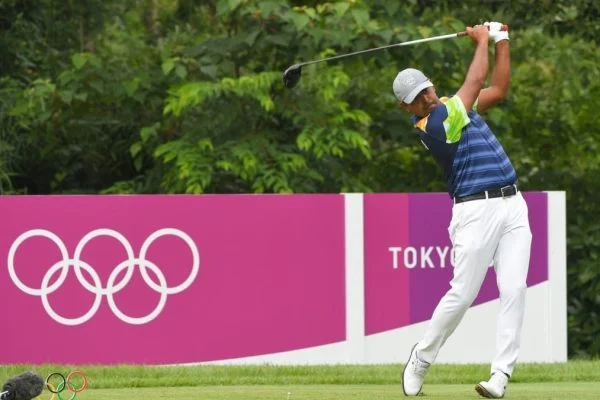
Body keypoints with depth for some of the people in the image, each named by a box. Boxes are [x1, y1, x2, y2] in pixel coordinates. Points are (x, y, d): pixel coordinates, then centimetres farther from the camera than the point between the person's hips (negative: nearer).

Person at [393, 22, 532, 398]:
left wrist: (501, 40, 17)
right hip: (477, 210, -7)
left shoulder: (453, 107, 15)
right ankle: (420, 361, 14)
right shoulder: (432, 124, -12)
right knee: (462, 295, -6)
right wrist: (482, 40, 8)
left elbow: (498, 89, 23)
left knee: (514, 290, -6)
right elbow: (477, 80, -6)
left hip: (513, 205, 7)